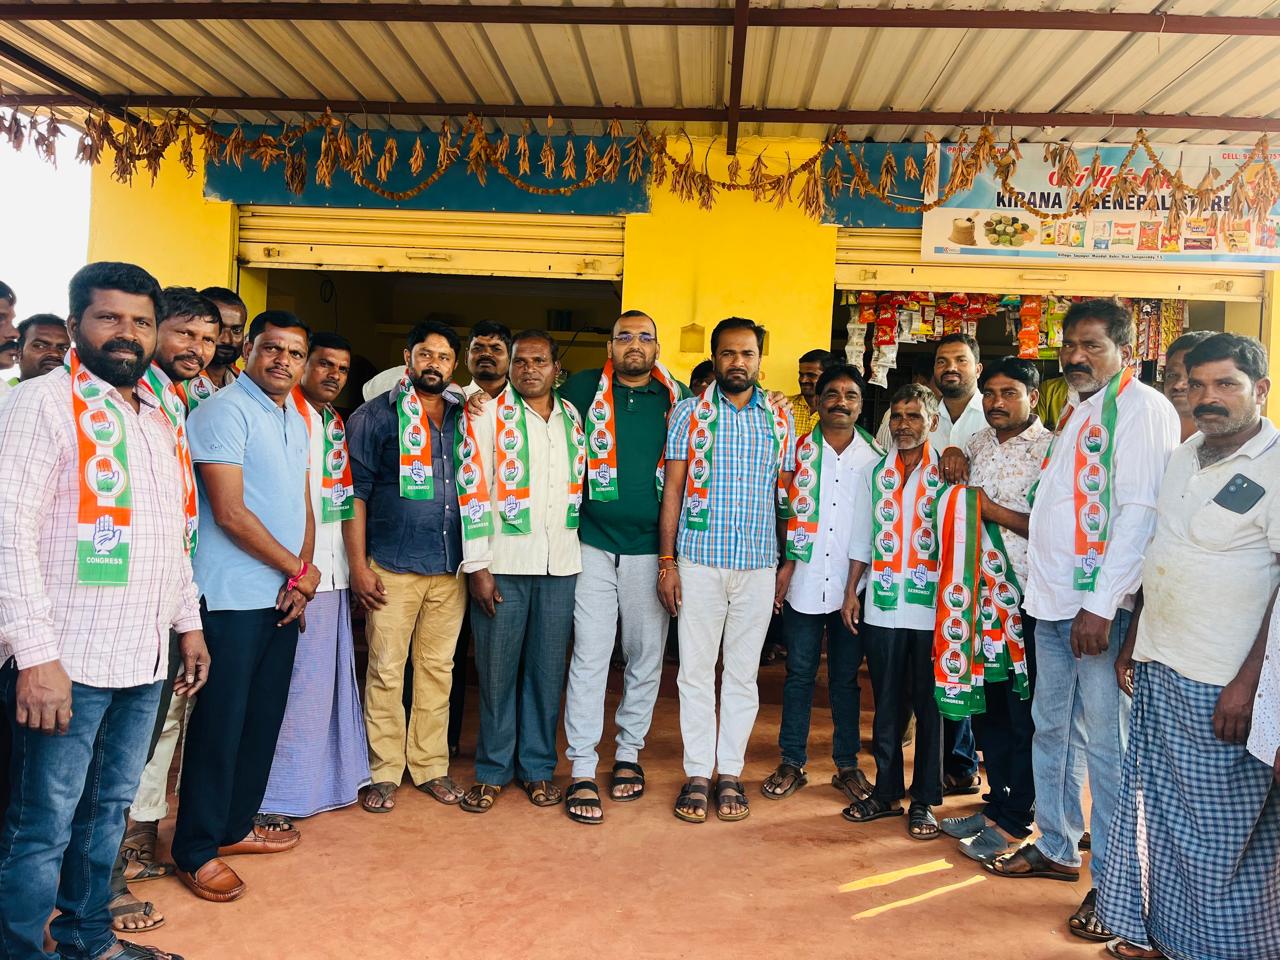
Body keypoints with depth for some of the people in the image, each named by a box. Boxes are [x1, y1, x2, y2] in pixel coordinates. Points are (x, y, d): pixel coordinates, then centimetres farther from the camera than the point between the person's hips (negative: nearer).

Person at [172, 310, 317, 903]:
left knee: (264, 718, 14)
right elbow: (230, 512, -17)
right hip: (233, 597, -8)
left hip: (284, 597, 8)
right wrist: (299, 569, -10)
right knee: (219, 723, -1)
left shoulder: (297, 422, 15)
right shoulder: (225, 411, -10)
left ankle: (237, 824, 29)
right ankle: (196, 850, 13)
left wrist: (302, 573, -2)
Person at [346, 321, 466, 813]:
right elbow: (356, 492, -2)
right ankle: (384, 771, 14)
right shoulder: (376, 416, 1)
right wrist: (358, 564, -7)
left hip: (451, 568, 3)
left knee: (438, 669, 10)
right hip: (392, 567, -3)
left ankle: (431, 765, 22)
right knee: (386, 670, 1)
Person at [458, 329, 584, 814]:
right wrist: (477, 565, -10)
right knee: (497, 669, 4)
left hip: (560, 564, 3)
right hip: (504, 562, -3)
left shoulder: (573, 418, 12)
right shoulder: (488, 413, -1)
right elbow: (472, 488, -6)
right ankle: (492, 770, 19)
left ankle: (538, 767, 22)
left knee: (547, 670, 9)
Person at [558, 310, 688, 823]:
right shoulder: (584, 389, 1)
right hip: (594, 545, -2)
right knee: (589, 656, -1)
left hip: (650, 547, 2)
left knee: (647, 655, 11)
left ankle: (629, 752, 28)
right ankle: (582, 771, 7)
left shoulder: (678, 399, 4)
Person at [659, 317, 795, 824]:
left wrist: (788, 564, 4)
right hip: (699, 560, -1)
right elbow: (672, 489, 0)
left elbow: (786, 494, 9)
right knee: (696, 670, 4)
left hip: (759, 564, 2)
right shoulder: (689, 412, 2)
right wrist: (667, 561, -5)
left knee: (743, 672, 9)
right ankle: (697, 773, 16)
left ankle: (730, 773, 21)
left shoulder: (780, 418, 7)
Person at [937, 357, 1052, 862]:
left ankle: (1013, 820, 16)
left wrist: (994, 511, -16)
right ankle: (997, 803, 28)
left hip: (1027, 598, -6)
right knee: (987, 703, 14)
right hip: (981, 592, 7)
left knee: (1024, 712, 4)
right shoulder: (976, 445, 10)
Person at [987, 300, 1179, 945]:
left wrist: (1102, 605, -22)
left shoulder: (1141, 408, -9)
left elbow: (1140, 513, -18)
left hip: (1103, 607, -8)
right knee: (1052, 729, 16)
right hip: (1054, 602, 8)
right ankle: (1055, 848, 30)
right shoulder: (1075, 410, 18)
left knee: (1106, 744, -1)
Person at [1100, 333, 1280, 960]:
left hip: (1221, 687, -7)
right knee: (1155, 811, 15)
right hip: (1158, 672, 7)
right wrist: (1132, 643, 15)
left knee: (1223, 831, 5)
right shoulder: (1182, 459, 10)